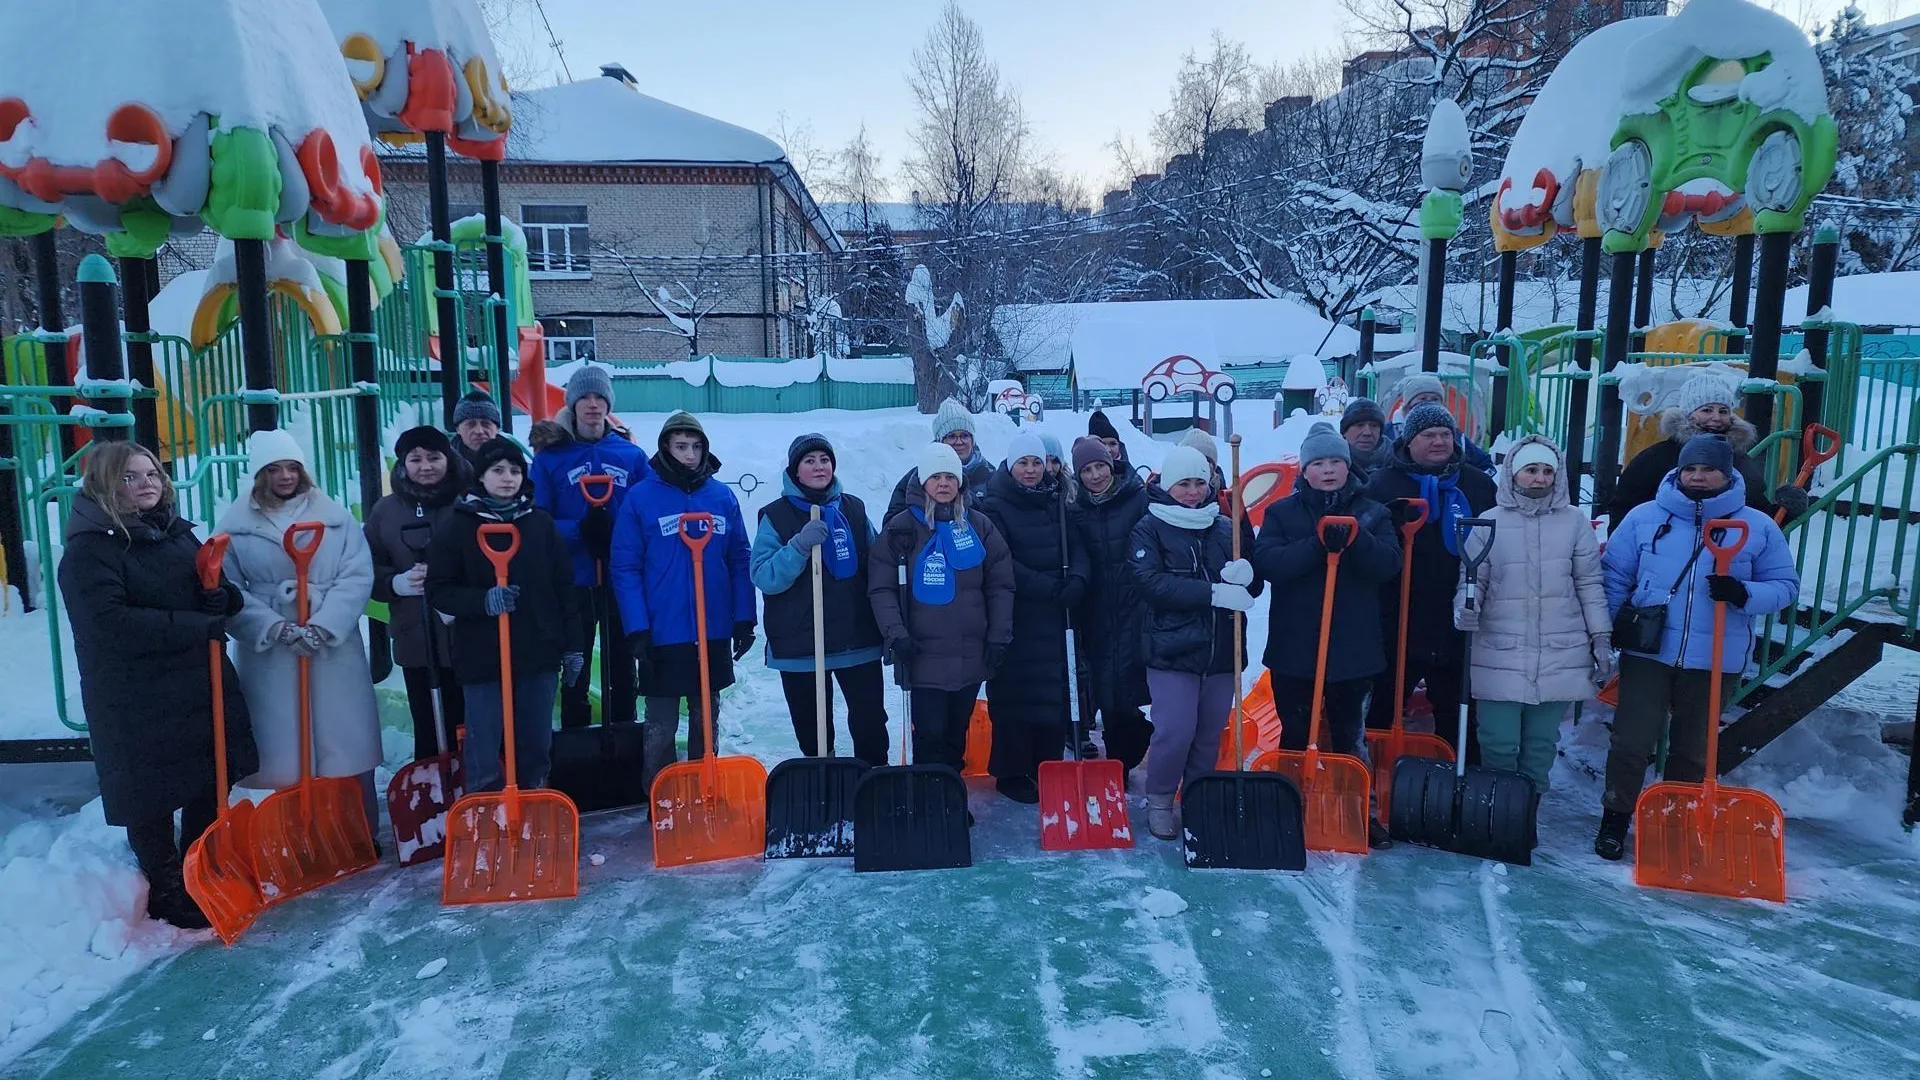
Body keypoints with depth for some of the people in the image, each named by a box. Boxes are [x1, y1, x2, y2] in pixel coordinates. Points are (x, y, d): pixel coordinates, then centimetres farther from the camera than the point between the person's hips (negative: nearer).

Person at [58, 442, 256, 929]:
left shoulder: (176, 532, 9)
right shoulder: (89, 549, -12)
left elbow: (223, 601, 15)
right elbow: (110, 622, -24)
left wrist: (219, 594, -10)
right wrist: (197, 625, -24)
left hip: (201, 686, 7)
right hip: (136, 701, -6)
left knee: (212, 785, 15)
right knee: (152, 801, 6)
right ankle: (168, 894, 23)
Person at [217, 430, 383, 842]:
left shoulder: (335, 516, 4)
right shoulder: (236, 524, 3)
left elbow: (358, 576, -4)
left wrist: (322, 626, -14)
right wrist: (277, 628, -15)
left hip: (334, 649, 1)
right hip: (269, 653, 0)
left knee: (346, 744, 6)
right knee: (284, 751, 4)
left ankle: (362, 835, 17)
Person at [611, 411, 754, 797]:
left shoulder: (723, 496, 3)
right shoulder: (641, 498, -6)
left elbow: (741, 562, 7)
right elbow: (624, 568, -7)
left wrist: (744, 620, 2)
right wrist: (636, 630, -12)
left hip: (714, 634, 3)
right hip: (662, 635, -3)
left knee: (706, 722, 15)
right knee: (661, 727, 5)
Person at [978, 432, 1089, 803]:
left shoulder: (1057, 502, 12)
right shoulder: (995, 507, -6)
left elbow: (1076, 547, 5)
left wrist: (1077, 580, -16)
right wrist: (1048, 588, -20)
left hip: (1052, 617, 5)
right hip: (1014, 616, -5)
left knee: (1054, 692, 9)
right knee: (1014, 694, 0)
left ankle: (1048, 768, 22)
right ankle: (1011, 774, 11)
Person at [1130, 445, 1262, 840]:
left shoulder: (1225, 528, 11)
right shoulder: (1150, 529, -1)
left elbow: (1253, 585, 10)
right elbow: (1151, 583, -15)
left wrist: (1244, 576, -15)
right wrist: (1213, 592, -22)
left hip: (1221, 652, 4)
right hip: (1171, 651, -4)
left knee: (1210, 734, 8)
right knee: (1175, 732, -7)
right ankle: (1159, 803, 15)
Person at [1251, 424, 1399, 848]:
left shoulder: (1373, 513, 5)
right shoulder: (1281, 512, 2)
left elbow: (1389, 564, -9)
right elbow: (1266, 563, -14)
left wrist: (1354, 539, -26)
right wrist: (1318, 544, -26)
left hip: (1353, 649, 1)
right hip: (1292, 649, 0)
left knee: (1350, 735, 12)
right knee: (1294, 734, 10)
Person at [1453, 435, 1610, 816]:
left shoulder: (1574, 521, 5)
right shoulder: (1491, 521, 2)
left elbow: (1590, 584, 8)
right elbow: (1472, 580, 3)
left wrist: (1601, 640, 6)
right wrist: (1465, 607, -17)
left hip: (1560, 655, 1)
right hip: (1500, 654, -1)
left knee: (1541, 745, 9)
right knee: (1498, 745, -1)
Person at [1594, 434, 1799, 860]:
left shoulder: (1758, 527, 0)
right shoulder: (1644, 517, -1)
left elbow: (1786, 586, 4)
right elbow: (1614, 577, 4)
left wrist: (1743, 594, -17)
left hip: (1715, 662, 1)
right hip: (1647, 653, -1)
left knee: (1692, 752, 14)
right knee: (1631, 744, 1)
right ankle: (1615, 820, 18)